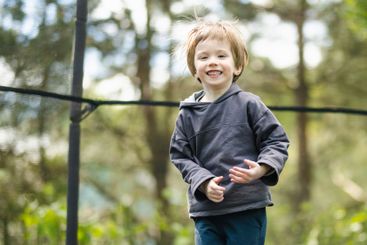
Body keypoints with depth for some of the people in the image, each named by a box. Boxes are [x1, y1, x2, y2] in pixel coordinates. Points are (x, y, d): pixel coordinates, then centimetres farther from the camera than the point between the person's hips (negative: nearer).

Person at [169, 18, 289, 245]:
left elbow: (277, 141, 0)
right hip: (206, 211, 3)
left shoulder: (248, 104, -1)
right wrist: (203, 183, -11)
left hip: (248, 209, -3)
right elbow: (180, 156, 7)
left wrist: (261, 169, -20)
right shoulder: (188, 114, 7)